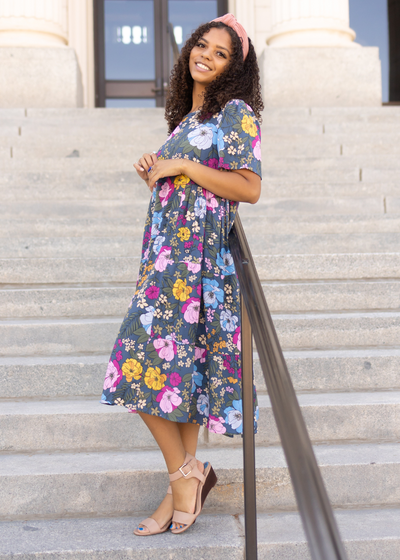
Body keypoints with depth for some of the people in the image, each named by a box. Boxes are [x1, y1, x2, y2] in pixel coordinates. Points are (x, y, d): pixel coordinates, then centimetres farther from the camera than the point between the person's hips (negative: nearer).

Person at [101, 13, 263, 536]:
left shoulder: (236, 112, -3)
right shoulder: (189, 115, 22)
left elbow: (249, 188, -14)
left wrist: (182, 166, -12)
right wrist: (153, 173, 9)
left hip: (199, 252, -8)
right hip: (169, 252, 8)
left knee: (147, 361, -11)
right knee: (183, 365, 6)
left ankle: (184, 473, 3)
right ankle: (185, 480, 12)